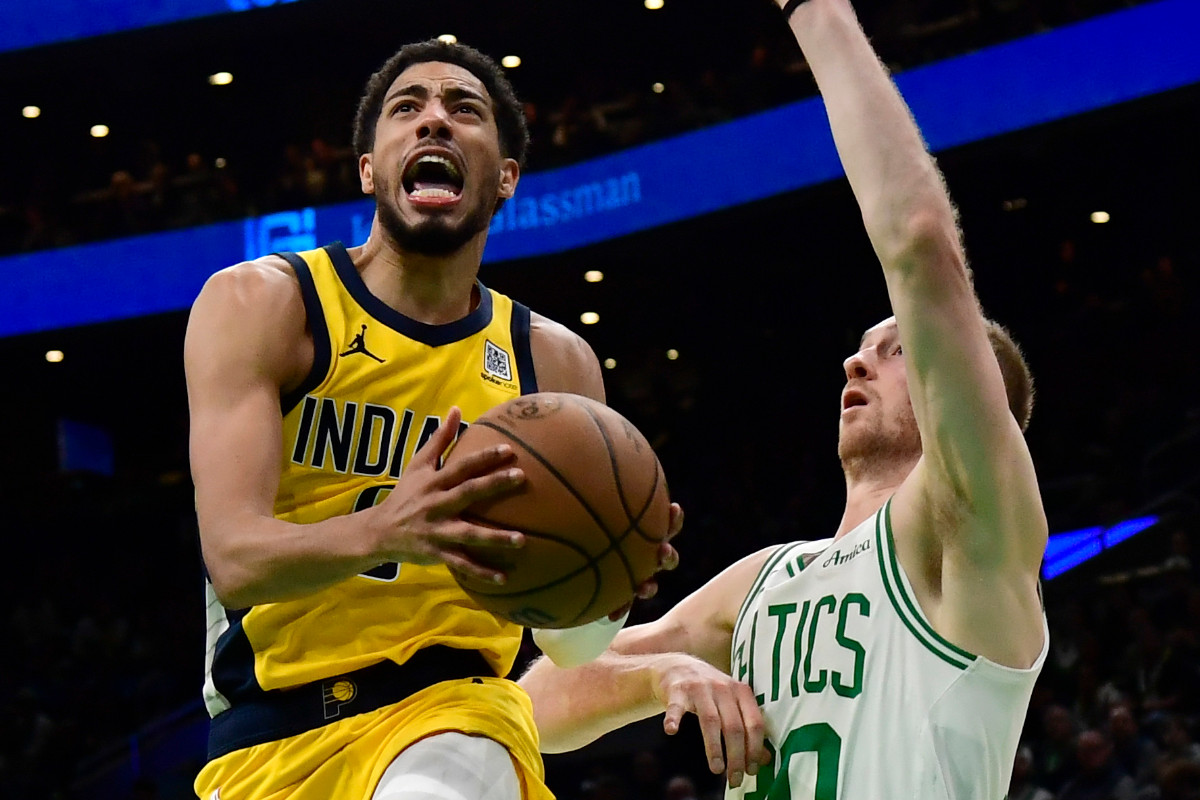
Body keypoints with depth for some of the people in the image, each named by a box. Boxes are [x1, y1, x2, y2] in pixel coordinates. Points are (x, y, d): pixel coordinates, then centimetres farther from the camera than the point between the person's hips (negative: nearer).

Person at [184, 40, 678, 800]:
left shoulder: (556, 363, 4)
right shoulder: (259, 303, -4)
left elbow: (576, 642, 5)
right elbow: (234, 557, -16)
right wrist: (383, 533, -35)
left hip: (450, 703, 0)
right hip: (269, 736, 0)